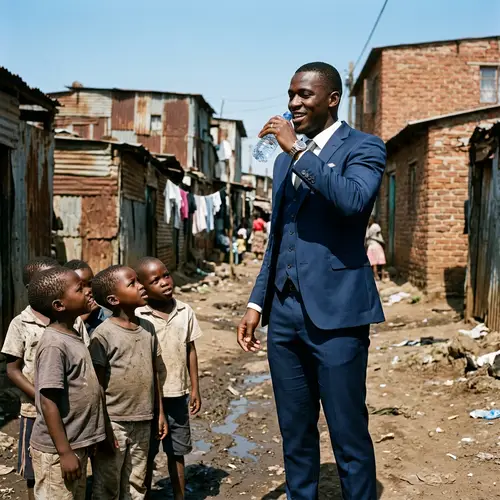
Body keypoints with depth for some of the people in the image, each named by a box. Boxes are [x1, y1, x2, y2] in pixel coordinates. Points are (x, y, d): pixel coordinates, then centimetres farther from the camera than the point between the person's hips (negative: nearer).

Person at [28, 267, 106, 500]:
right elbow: (49, 402, -22)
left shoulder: (73, 336, 6)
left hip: (77, 444, 9)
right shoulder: (54, 344, -21)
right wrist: (64, 452, -20)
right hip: (57, 451, -9)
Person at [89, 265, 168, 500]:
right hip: (113, 421, -5)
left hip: (142, 421, 5)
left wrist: (160, 413, 11)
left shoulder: (147, 328, 4)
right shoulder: (103, 334, -14)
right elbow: (97, 385, -12)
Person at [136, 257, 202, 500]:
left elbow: (190, 351, 6)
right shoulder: (137, 317, -12)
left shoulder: (185, 312, -1)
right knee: (147, 453, 12)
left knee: (177, 452, 15)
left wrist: (194, 389, 5)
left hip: (178, 395, 3)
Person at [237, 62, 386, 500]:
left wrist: (298, 150, -18)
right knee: (295, 434, 15)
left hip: (335, 311, -6)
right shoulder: (285, 160, 18)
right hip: (284, 313, 7)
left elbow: (354, 200, -24)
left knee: (349, 437, 2)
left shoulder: (363, 147, -2)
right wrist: (257, 303, 15)